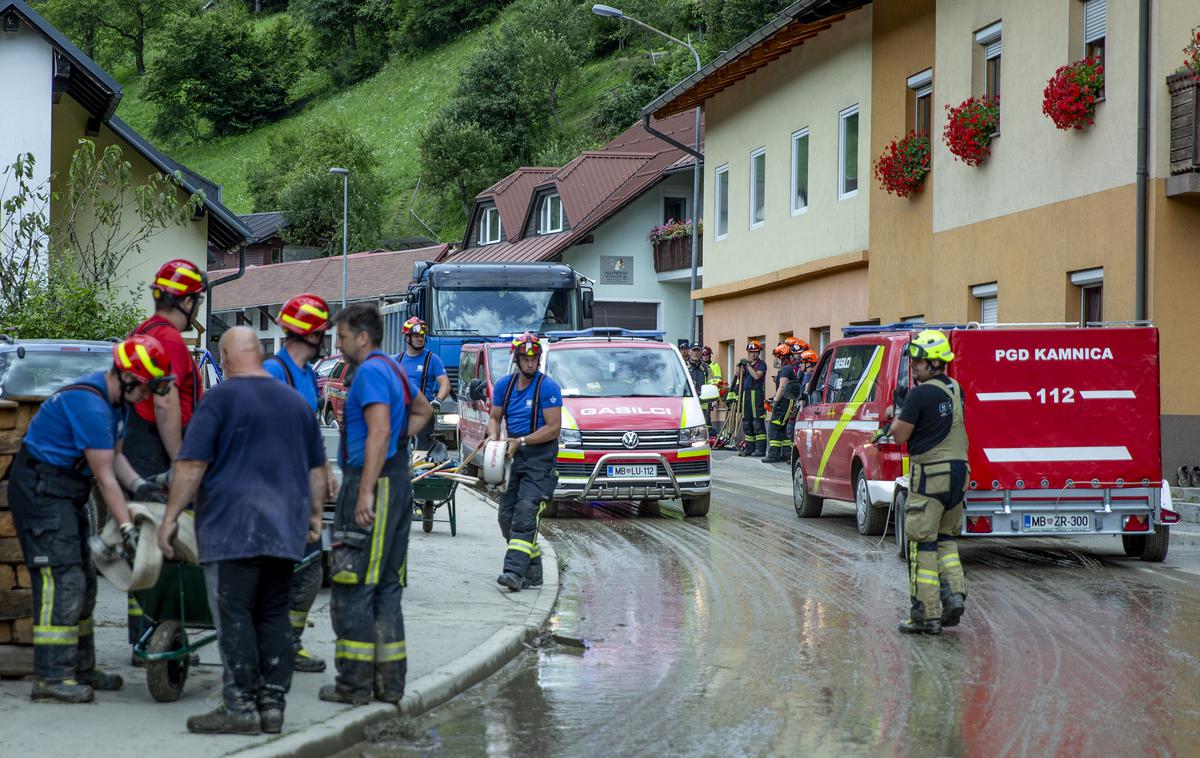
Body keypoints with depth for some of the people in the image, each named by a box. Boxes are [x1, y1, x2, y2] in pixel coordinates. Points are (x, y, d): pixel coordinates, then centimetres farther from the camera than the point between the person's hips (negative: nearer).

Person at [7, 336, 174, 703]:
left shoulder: (113, 399, 8)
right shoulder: (90, 405, -25)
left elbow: (114, 455, 11)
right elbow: (104, 476, -24)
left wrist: (140, 485, -7)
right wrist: (127, 529, -23)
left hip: (64, 491, 11)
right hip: (41, 489, -11)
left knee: (83, 581, 12)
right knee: (62, 580, -15)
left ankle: (80, 667, 19)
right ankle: (51, 678, -15)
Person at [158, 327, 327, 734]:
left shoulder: (220, 399, -4)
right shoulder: (297, 402, 15)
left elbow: (191, 464, -9)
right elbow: (317, 468, 20)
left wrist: (171, 516, -4)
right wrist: (314, 514, 28)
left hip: (232, 527, -6)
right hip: (284, 529, 6)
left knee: (234, 616, -3)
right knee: (274, 616, 11)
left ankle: (241, 707, -5)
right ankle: (273, 704, 10)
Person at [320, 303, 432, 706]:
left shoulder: (371, 372, -12)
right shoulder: (394, 370, 18)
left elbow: (379, 432, -22)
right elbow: (423, 411, 36)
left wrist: (366, 492, -26)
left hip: (374, 483, -10)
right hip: (399, 484, 10)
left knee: (353, 590, -6)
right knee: (386, 588, 12)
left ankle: (355, 683, -5)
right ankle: (389, 680, 14)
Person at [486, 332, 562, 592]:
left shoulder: (548, 387, -10)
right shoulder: (504, 385, 9)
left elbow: (553, 427, -13)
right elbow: (495, 417, 16)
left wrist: (521, 441, -18)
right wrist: (494, 439, -5)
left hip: (540, 457, -7)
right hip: (513, 456, 7)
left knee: (526, 512, -19)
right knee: (507, 516, 6)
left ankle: (515, 571, -26)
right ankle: (533, 571, 15)